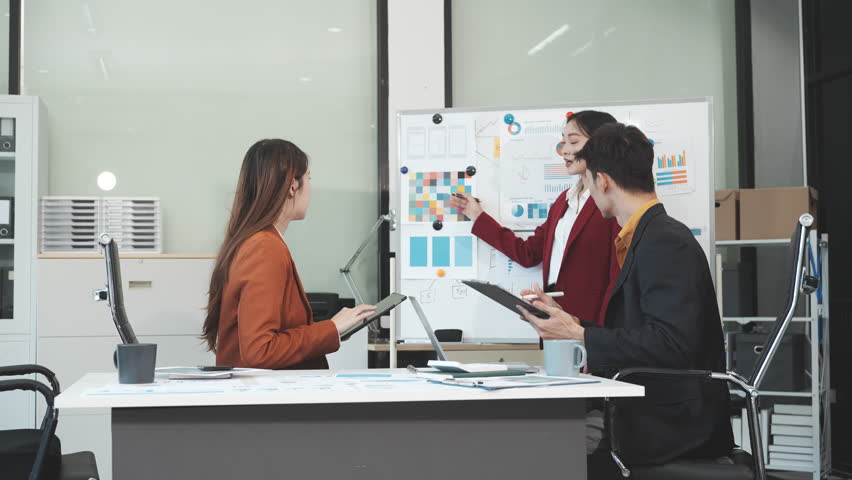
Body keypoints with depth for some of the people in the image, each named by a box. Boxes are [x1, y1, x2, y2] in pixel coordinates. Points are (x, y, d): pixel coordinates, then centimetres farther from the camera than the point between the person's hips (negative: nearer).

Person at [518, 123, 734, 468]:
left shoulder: (666, 242, -16)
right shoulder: (649, 237, 13)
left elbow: (670, 345, -25)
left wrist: (579, 336, -18)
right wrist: (571, 322, 14)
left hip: (677, 424, -8)